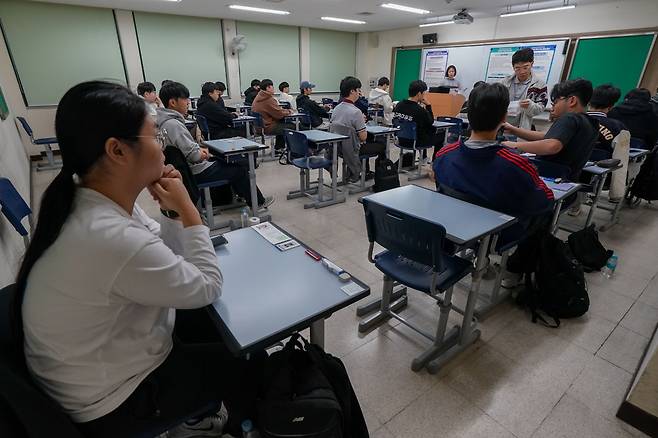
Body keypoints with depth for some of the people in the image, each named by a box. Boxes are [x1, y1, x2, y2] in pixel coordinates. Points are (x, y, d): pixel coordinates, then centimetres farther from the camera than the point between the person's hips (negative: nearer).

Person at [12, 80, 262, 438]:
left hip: (99, 357, 7)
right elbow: (208, 288, -24)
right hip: (111, 399, -7)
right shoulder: (114, 237, -38)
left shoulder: (93, 203, -9)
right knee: (242, 361, 10)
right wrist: (186, 207, -21)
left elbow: (163, 257, 3)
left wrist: (173, 211, -13)